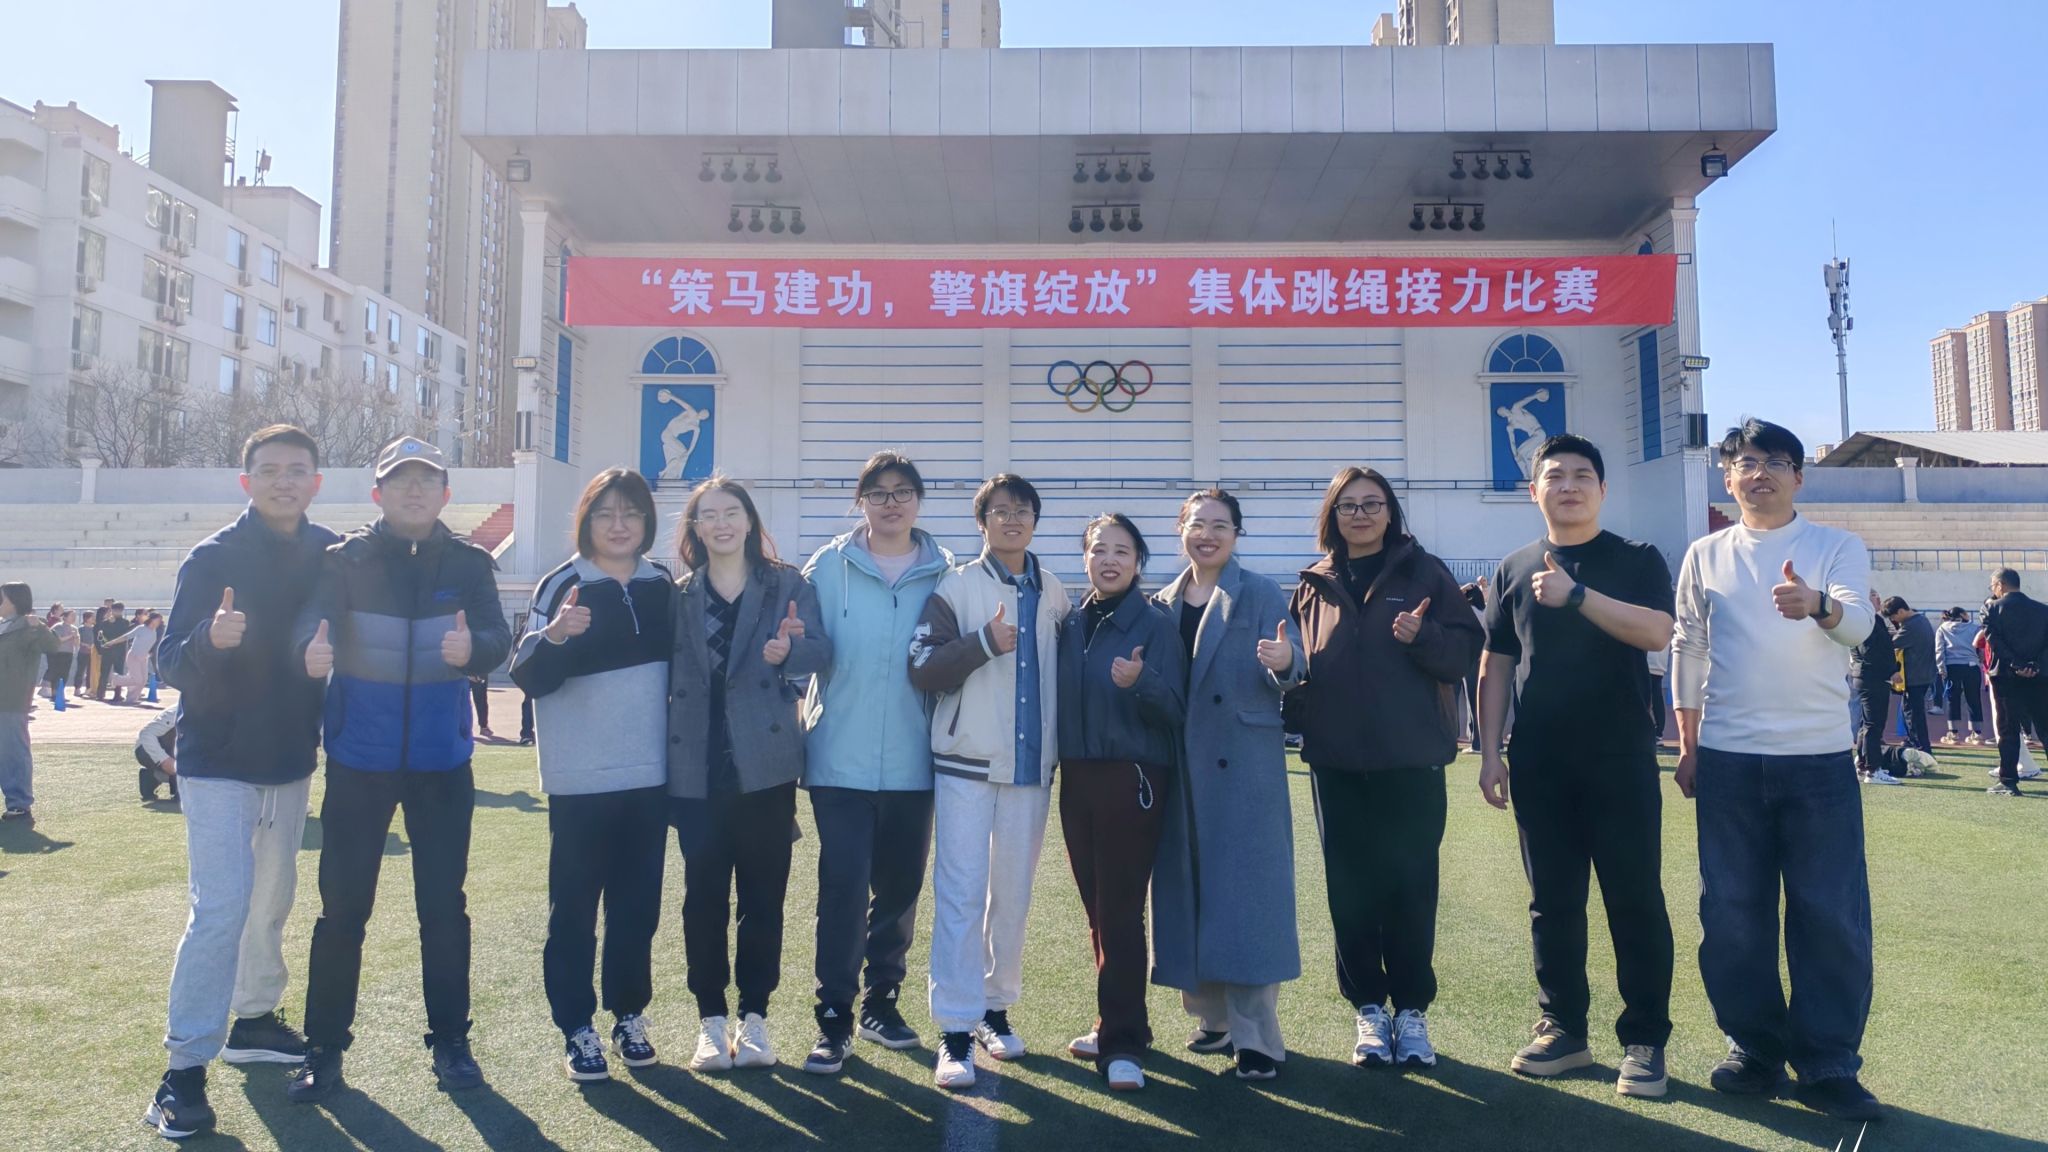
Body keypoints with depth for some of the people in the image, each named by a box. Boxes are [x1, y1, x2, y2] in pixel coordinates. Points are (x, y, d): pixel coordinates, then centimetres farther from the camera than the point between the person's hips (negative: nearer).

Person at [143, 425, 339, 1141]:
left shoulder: (331, 554, 0)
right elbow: (170, 663, -14)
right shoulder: (213, 558, -12)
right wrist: (210, 638, -34)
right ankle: (185, 1069, -2)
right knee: (221, 909, -10)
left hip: (291, 761, 5)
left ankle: (255, 1018, 33)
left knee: (273, 899, 16)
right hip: (217, 764, -5)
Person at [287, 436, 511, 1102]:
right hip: (359, 757, -1)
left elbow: (498, 639, -11)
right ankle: (324, 1046, 19)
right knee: (342, 907, 5)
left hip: (441, 760, 1)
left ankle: (450, 1039, 21)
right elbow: (313, 621, -17)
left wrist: (471, 650, -35)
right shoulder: (345, 559, -1)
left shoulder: (469, 563, 0)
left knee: (443, 905, 8)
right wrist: (312, 652, -40)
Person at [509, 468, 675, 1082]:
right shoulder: (561, 585, -5)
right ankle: (576, 1027, 15)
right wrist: (553, 636, -31)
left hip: (651, 775, 4)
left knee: (638, 902, 11)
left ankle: (629, 1014, 25)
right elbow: (529, 679, -11)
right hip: (581, 778, -3)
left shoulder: (663, 586, 7)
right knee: (574, 904, 4)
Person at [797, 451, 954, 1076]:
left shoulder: (944, 573, 3)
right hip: (841, 759, -2)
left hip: (913, 761, 3)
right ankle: (834, 1017, 9)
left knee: (900, 887, 13)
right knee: (842, 888, -4)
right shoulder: (828, 567, 0)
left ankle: (881, 1001, 30)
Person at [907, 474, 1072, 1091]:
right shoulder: (956, 587, -2)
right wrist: (985, 643, -21)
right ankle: (956, 1030, 2)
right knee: (961, 893, -4)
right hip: (966, 762, -3)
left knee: (1014, 894, 11)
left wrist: (1063, 745, 10)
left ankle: (996, 1005, 27)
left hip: (1032, 763, 4)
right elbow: (921, 669, -10)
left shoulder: (1054, 593, 9)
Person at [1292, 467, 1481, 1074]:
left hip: (1411, 757, -2)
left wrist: (1422, 636, -19)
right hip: (1337, 760, 2)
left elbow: (1464, 649, -1)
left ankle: (1412, 1010, 17)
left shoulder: (1424, 573, 3)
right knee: (1350, 885, 6)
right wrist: (1298, 716, -3)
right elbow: (1300, 663, 14)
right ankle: (1368, 1008, 18)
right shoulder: (1314, 585, 9)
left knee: (1410, 882, 3)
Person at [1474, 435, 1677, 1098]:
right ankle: (1563, 1029, 21)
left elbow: (1657, 633, -16)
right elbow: (1495, 668, 10)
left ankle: (1645, 1041, 12)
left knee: (1635, 902, 2)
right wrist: (1491, 752, 5)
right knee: (1552, 903, 9)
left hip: (1622, 761, -3)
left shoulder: (1637, 561, 2)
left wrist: (1577, 595, -25)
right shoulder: (1514, 570, 10)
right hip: (1539, 765, 3)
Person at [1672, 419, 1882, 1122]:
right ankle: (1754, 1049, 20)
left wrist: (1818, 605, -39)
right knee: (1732, 912, 5)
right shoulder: (1706, 556, 8)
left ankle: (1828, 1065, 11)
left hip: (1819, 757, -2)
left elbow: (1858, 620, -16)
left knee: (1832, 915, -1)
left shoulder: (1837, 548, 2)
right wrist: (1687, 745, 9)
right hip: (1727, 758, 2)